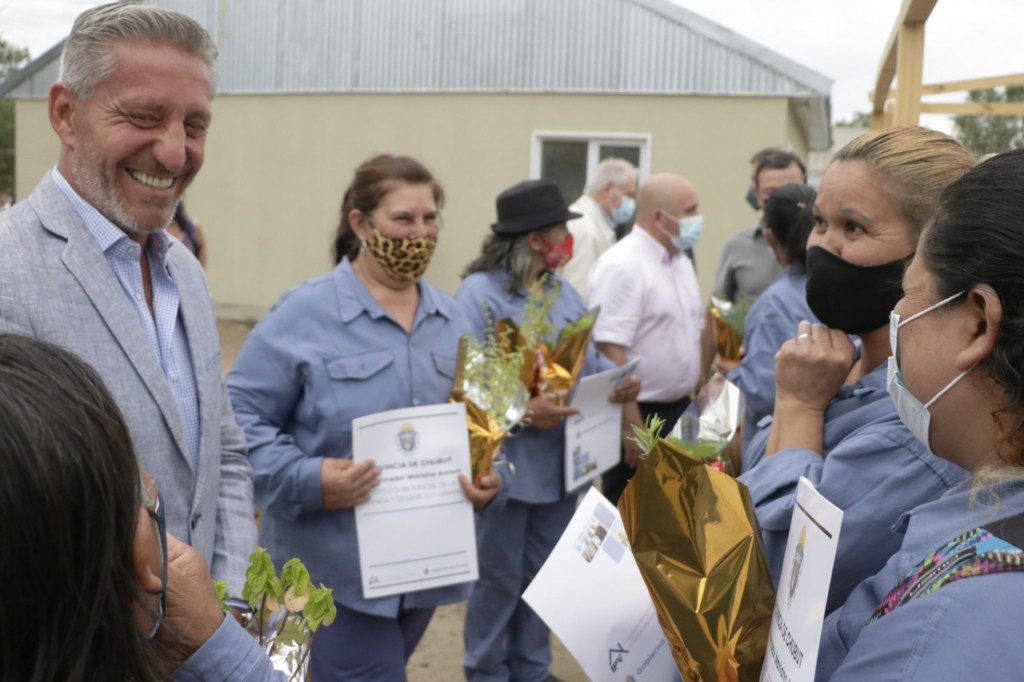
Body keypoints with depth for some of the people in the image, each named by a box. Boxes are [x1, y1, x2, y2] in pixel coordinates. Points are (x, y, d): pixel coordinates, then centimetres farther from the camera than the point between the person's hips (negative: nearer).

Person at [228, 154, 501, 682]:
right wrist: (305, 480, -24)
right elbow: (241, 415, -11)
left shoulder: (452, 321, 9)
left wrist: (489, 474, -5)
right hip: (338, 569, -6)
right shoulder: (305, 313, -10)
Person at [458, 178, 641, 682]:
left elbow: (590, 360, 9)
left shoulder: (564, 293, 11)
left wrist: (618, 380, -11)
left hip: (560, 462, 7)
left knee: (544, 576, 17)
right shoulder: (480, 294, -14)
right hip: (506, 466, -7)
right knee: (498, 579, 6)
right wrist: (519, 412, -30)